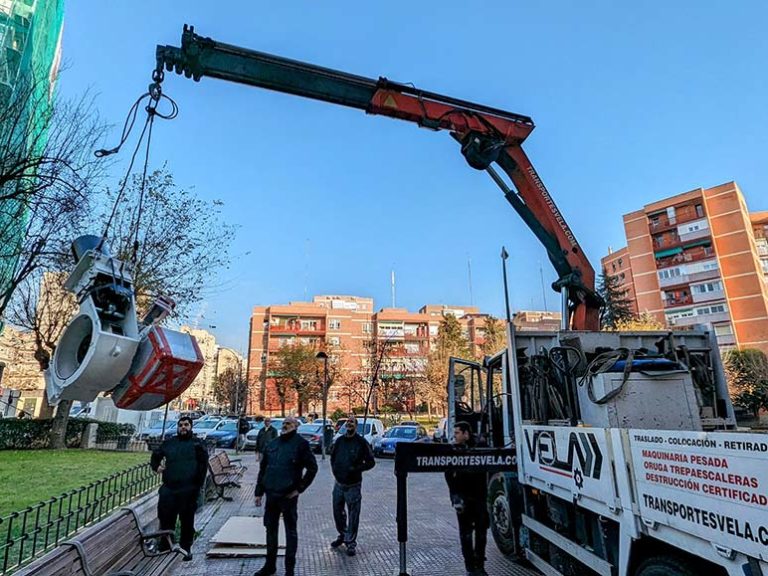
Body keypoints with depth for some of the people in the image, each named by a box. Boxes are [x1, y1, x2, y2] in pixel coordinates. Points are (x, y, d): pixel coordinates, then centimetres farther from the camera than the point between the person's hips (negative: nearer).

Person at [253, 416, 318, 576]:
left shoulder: (300, 444, -9)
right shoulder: (271, 445, 9)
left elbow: (312, 468, -9)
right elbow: (262, 470, 13)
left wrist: (299, 488, -10)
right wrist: (259, 492, 10)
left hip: (288, 496, -5)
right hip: (271, 495, 6)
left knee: (291, 532, 7)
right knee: (271, 530, 17)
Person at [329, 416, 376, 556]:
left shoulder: (361, 442, -10)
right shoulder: (339, 441, 3)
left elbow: (371, 462, -7)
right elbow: (333, 457, 19)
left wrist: (356, 469, -17)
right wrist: (334, 469, 5)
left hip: (353, 485, -5)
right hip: (338, 483, 5)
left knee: (353, 515, 1)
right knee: (338, 512, 17)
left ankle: (351, 543, 15)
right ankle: (342, 535, 38)